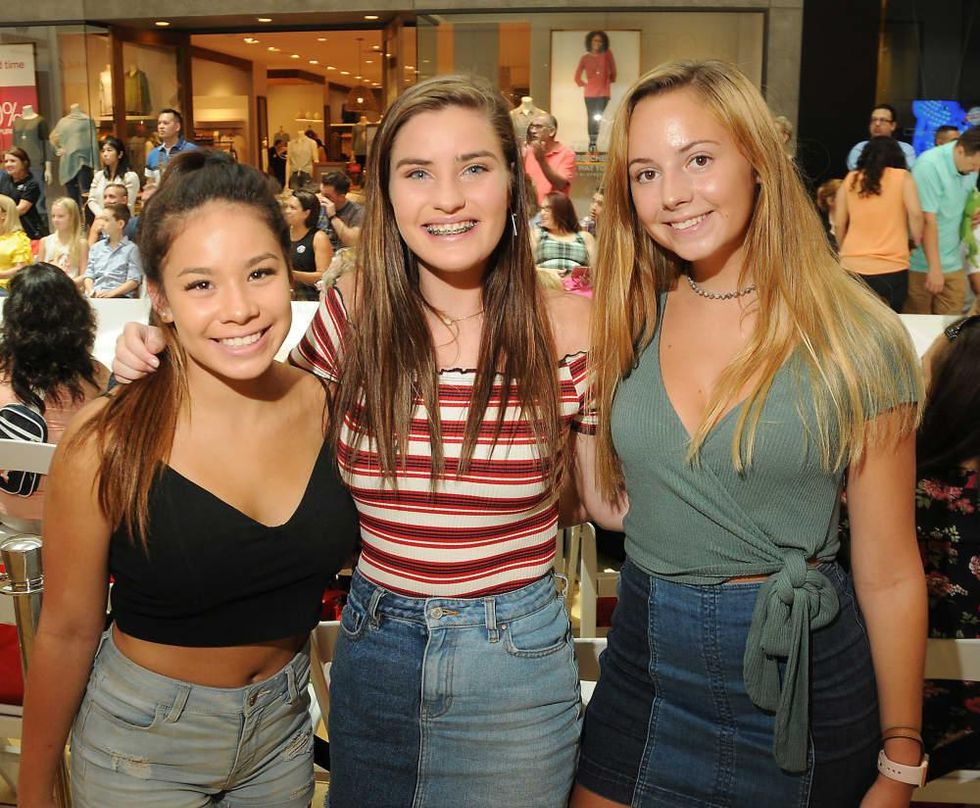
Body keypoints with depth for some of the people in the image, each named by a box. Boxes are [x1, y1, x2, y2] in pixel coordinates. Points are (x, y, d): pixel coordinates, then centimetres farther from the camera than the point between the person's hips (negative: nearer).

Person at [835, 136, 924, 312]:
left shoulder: (850, 179, 9)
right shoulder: (902, 177, 3)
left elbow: (839, 225, 8)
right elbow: (915, 214, -10)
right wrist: (916, 242, 6)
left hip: (852, 267, 2)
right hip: (891, 268, -2)